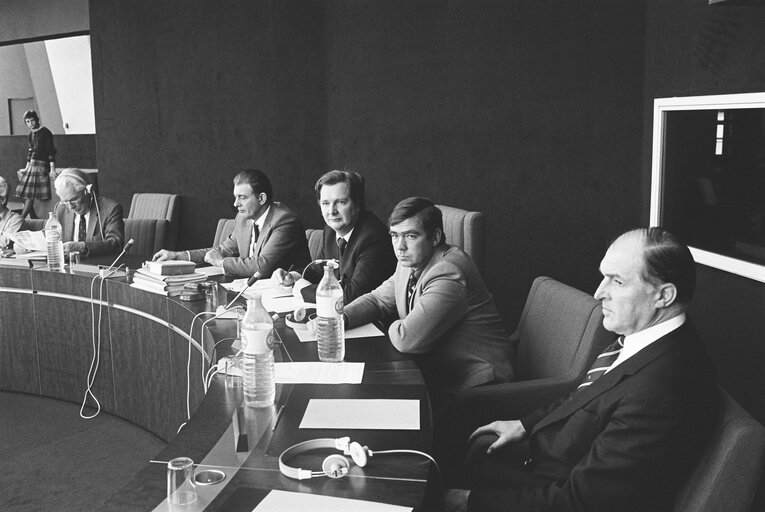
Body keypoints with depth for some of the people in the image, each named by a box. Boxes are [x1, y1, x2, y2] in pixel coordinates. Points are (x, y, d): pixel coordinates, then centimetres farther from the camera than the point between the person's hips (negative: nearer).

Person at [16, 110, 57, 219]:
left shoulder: (45, 132, -8)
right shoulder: (31, 134, 14)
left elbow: (51, 152, -12)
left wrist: (52, 169, -17)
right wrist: (27, 167, 22)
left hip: (41, 165, -8)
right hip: (31, 165, 8)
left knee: (30, 195, -9)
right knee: (25, 195, 2)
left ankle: (20, 219, -8)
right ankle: (33, 218, 10)